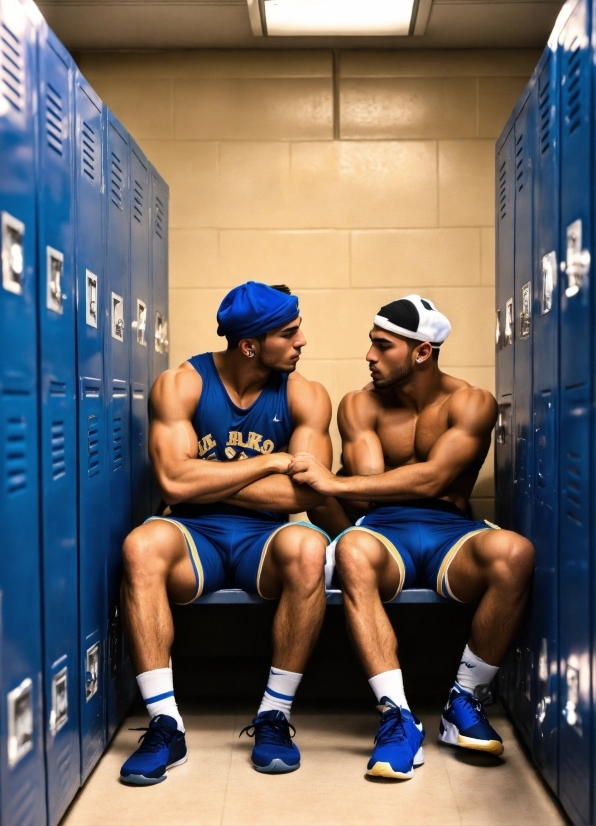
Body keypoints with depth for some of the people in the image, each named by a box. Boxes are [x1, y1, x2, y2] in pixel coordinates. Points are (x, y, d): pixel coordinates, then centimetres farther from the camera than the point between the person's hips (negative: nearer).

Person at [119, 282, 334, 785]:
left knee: (308, 548, -33)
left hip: (265, 539, 1)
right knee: (141, 547, -33)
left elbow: (306, 491, -12)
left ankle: (275, 716, -18)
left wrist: (205, 483, -11)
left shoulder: (305, 396, 1)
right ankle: (166, 726, -25)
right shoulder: (181, 385, -3)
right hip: (196, 537, 0)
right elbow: (175, 482, -16)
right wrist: (271, 462, -10)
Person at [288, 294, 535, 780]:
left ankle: (464, 703, -15)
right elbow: (365, 499, 1)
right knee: (353, 550, -37)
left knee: (514, 553, -34)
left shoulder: (471, 405, 2)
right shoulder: (360, 406, 9)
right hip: (384, 529, 0)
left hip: (450, 531, 0)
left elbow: (432, 479, -14)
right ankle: (398, 718, -33)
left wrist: (334, 483, -18)